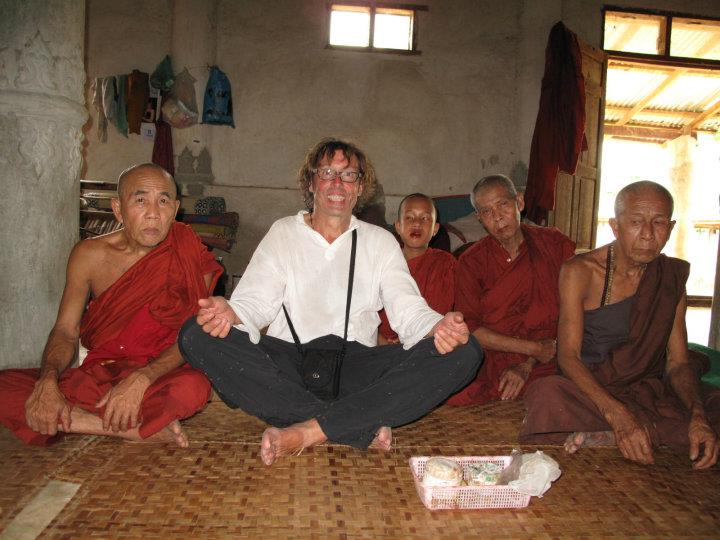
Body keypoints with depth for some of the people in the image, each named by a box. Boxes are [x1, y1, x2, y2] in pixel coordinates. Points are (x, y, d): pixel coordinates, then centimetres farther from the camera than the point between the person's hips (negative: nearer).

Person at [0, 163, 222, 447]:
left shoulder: (190, 254, -9)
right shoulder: (89, 255, -1)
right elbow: (65, 330, 2)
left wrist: (141, 379, -27)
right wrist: (47, 382, -19)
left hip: (160, 375, -3)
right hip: (97, 375, 4)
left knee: (192, 387, -36)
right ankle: (139, 430, -21)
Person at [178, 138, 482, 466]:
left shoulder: (381, 242, 14)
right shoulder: (282, 233, 12)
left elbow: (408, 310, 1)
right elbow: (255, 302, 0)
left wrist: (439, 328, -23)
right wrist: (229, 313, -26)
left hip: (358, 364, 1)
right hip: (286, 361, 0)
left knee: (464, 353, -21)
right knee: (197, 336, -26)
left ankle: (307, 432, -28)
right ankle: (364, 430, -27)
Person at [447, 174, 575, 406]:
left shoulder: (555, 244, 5)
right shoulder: (471, 261, 3)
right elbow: (469, 328, -3)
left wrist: (528, 365, -9)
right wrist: (534, 348, -9)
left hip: (545, 369, 1)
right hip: (489, 364, 0)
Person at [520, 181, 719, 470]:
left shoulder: (673, 276, 5)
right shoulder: (580, 271, -9)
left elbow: (678, 362, 3)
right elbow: (568, 356, -17)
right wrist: (618, 415, -32)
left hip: (650, 389, 5)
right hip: (590, 389, -4)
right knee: (548, 394, -36)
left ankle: (603, 438, -24)